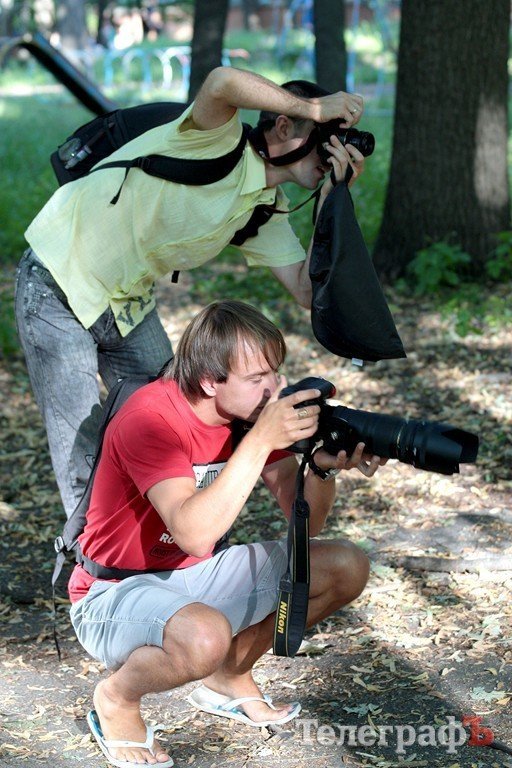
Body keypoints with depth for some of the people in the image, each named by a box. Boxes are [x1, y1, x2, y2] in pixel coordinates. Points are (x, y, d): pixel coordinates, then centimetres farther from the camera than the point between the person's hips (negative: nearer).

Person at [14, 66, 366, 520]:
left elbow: (306, 290, -9)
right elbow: (222, 83, -45)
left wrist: (331, 198, -16)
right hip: (61, 285, -8)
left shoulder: (267, 209, 1)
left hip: (129, 303, 8)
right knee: (83, 448, -3)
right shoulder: (220, 142, -22)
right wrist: (314, 108, -33)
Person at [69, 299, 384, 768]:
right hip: (115, 593, -7)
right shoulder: (150, 419, -27)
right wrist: (261, 441, -39)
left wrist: (324, 465, -25)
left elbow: (306, 522, -4)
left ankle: (228, 677, 16)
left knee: (347, 568, -2)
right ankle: (117, 697, -5)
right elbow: (196, 536, -38)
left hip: (196, 574, 7)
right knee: (206, 636, -40)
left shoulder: (256, 409, -6)